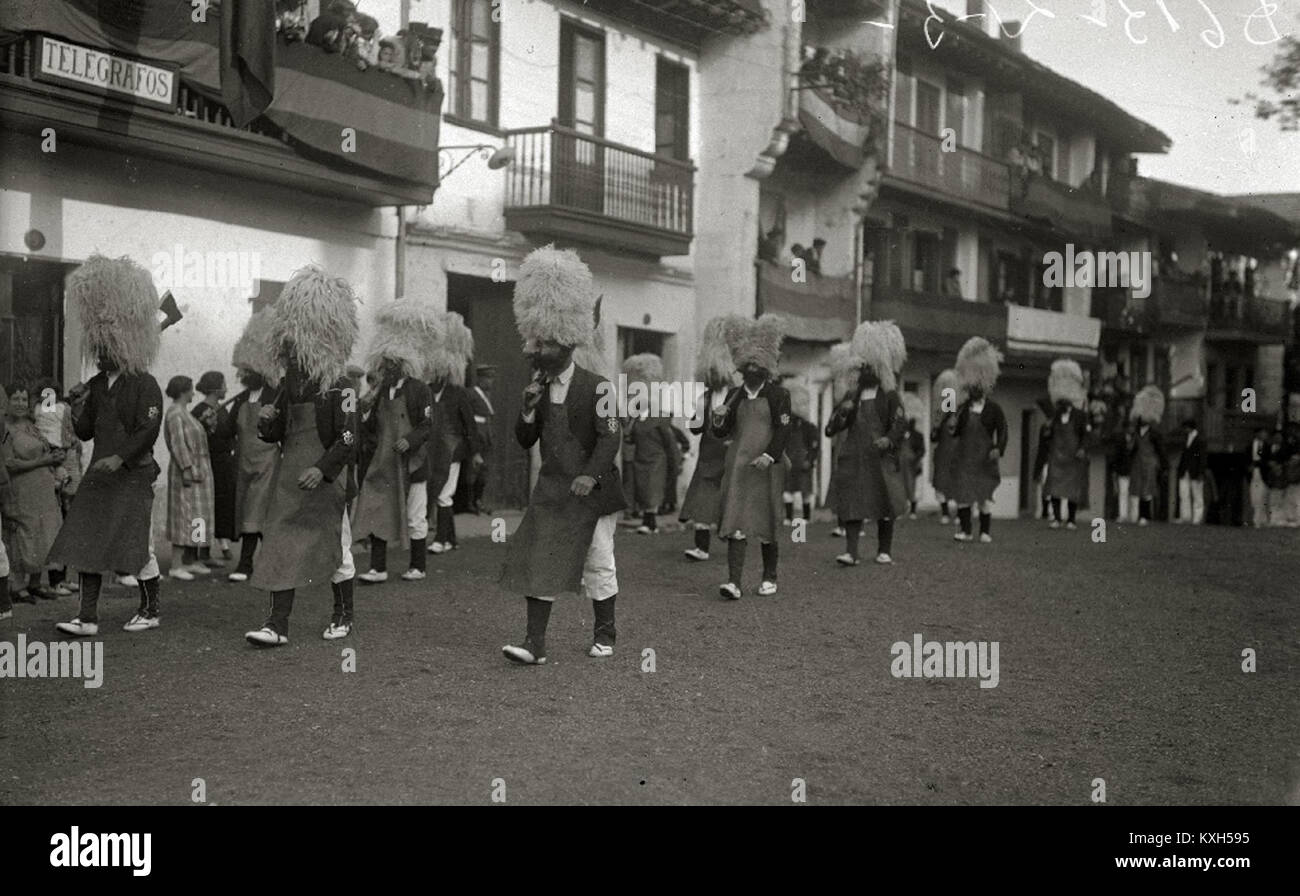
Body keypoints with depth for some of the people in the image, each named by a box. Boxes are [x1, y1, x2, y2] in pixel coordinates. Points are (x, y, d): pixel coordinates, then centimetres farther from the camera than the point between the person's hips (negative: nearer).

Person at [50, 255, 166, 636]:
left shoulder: (145, 385, -8)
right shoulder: (96, 385, 13)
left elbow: (149, 430, -16)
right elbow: (85, 432, 15)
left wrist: (120, 458, -24)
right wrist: (78, 405, -3)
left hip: (133, 475, -7)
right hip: (99, 475, 7)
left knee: (138, 544, 0)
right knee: (87, 543, 0)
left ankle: (150, 611, 16)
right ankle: (88, 617, 2)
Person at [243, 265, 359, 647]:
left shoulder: (340, 388, -11)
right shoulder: (289, 385, 10)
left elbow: (348, 441, -16)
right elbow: (276, 433, 18)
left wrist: (323, 469, -27)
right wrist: (267, 421, -4)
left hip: (326, 481, -6)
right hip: (289, 478, 6)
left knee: (335, 549, 7)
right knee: (283, 546, 1)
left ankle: (343, 616, 24)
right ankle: (277, 624, 1)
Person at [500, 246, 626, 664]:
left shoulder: (596, 387, -9)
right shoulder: (538, 386, 7)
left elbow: (611, 435, -12)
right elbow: (524, 441, 9)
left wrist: (592, 474, -25)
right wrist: (529, 408, -9)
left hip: (592, 489, -4)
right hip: (551, 488, 4)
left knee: (598, 562, 7)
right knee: (537, 559, -4)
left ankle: (604, 633, 24)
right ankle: (535, 643, -3)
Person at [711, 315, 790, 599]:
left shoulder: (778, 395, 2)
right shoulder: (734, 396, 11)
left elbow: (783, 429, -5)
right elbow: (722, 434, 11)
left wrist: (769, 455, -19)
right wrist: (718, 419, -11)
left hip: (767, 467, -2)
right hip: (737, 466, 2)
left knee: (766, 524, 5)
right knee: (735, 522, -8)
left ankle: (769, 577, 22)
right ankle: (734, 582, -14)